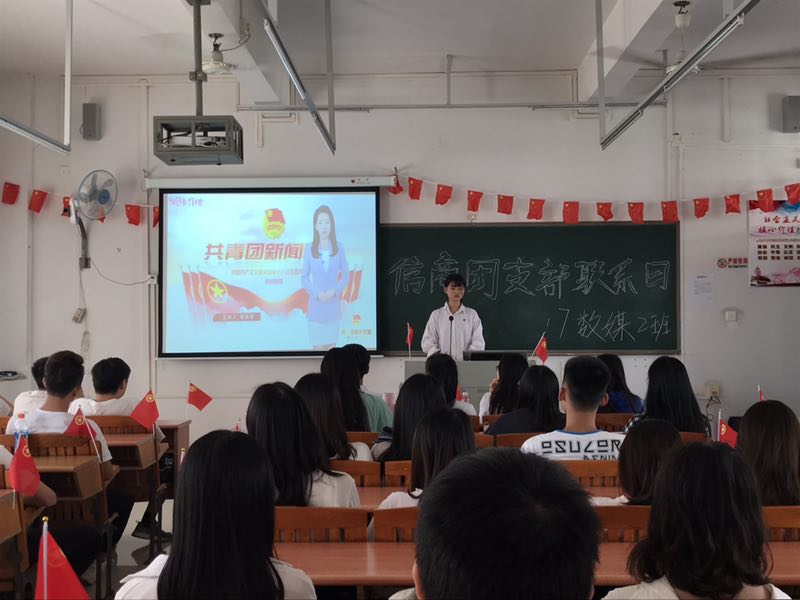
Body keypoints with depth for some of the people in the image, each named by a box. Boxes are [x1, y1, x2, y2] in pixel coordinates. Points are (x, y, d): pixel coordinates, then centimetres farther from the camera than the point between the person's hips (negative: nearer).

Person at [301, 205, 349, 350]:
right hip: (316, 304, -1)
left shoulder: (339, 247, -2)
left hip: (333, 304, 1)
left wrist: (334, 291, -12)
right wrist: (316, 293, -14)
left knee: (331, 344, 8)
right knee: (318, 346, -2)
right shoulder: (309, 248, -4)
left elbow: (345, 275, 4)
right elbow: (304, 277, 1)